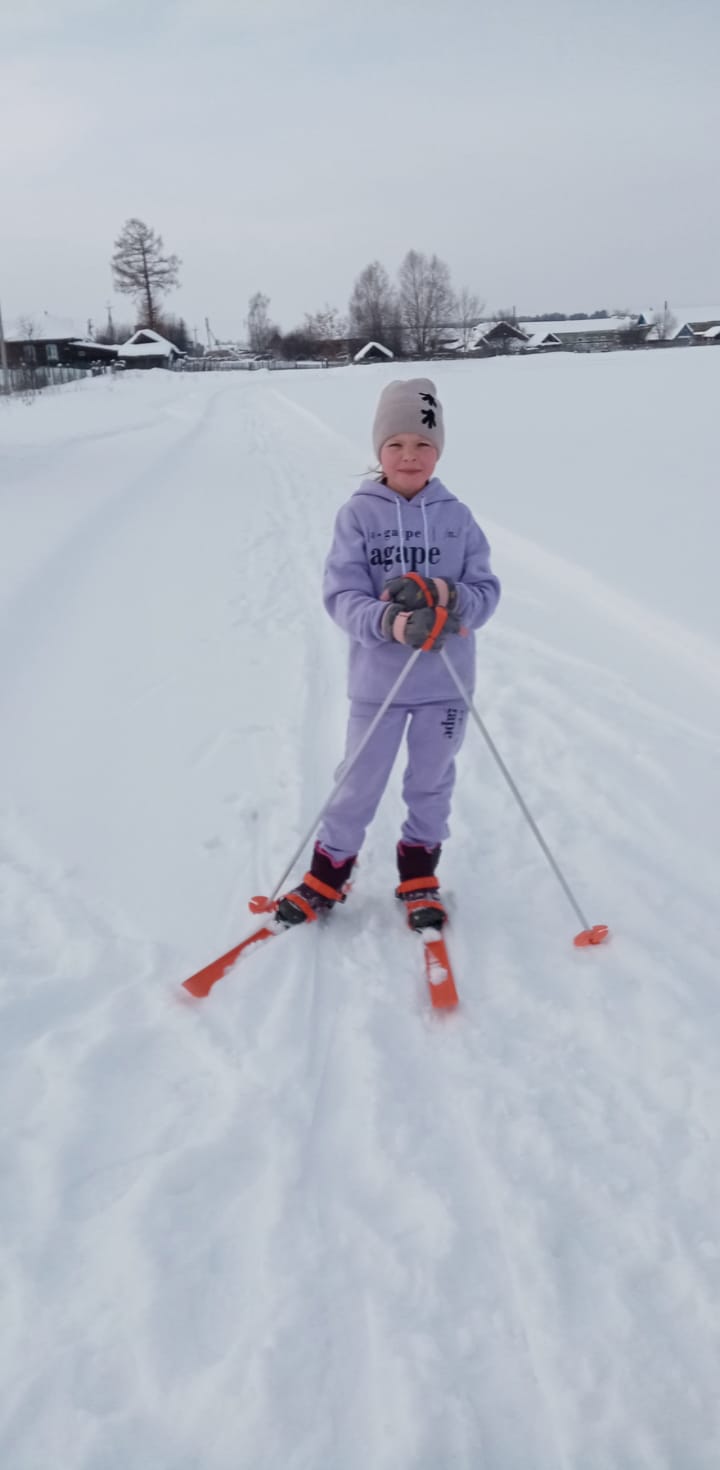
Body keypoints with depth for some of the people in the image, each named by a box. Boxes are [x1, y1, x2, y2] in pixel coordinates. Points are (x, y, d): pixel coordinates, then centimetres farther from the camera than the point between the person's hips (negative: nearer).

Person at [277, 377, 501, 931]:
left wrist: (444, 594, -25)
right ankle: (327, 876, 33)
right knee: (359, 785, 11)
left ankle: (419, 878, 38)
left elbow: (487, 592, -4)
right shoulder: (358, 513, -8)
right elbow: (342, 595, -14)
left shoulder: (456, 516, -2)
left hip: (447, 680, 2)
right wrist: (391, 623, -33)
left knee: (431, 784, 17)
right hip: (378, 677, -2)